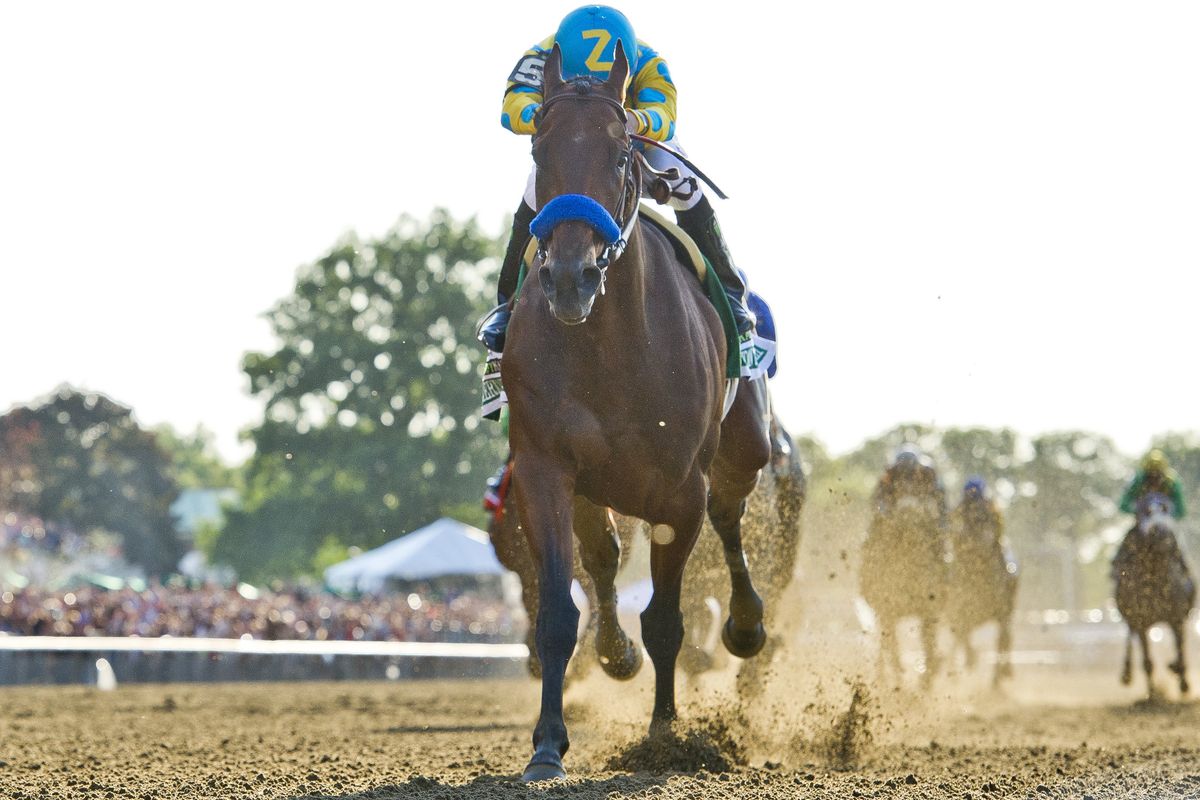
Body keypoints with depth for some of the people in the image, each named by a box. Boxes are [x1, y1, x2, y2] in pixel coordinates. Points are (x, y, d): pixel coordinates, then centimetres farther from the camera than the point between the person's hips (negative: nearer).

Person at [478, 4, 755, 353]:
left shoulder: (648, 65, -37)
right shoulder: (544, 57, -36)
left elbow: (664, 118, -52)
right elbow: (513, 105, -50)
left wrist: (636, 121, -76)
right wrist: (539, 116, -74)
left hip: (642, 141, 0)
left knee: (685, 188, -22)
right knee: (536, 200, -22)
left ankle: (727, 291, -9)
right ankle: (510, 303, -7)